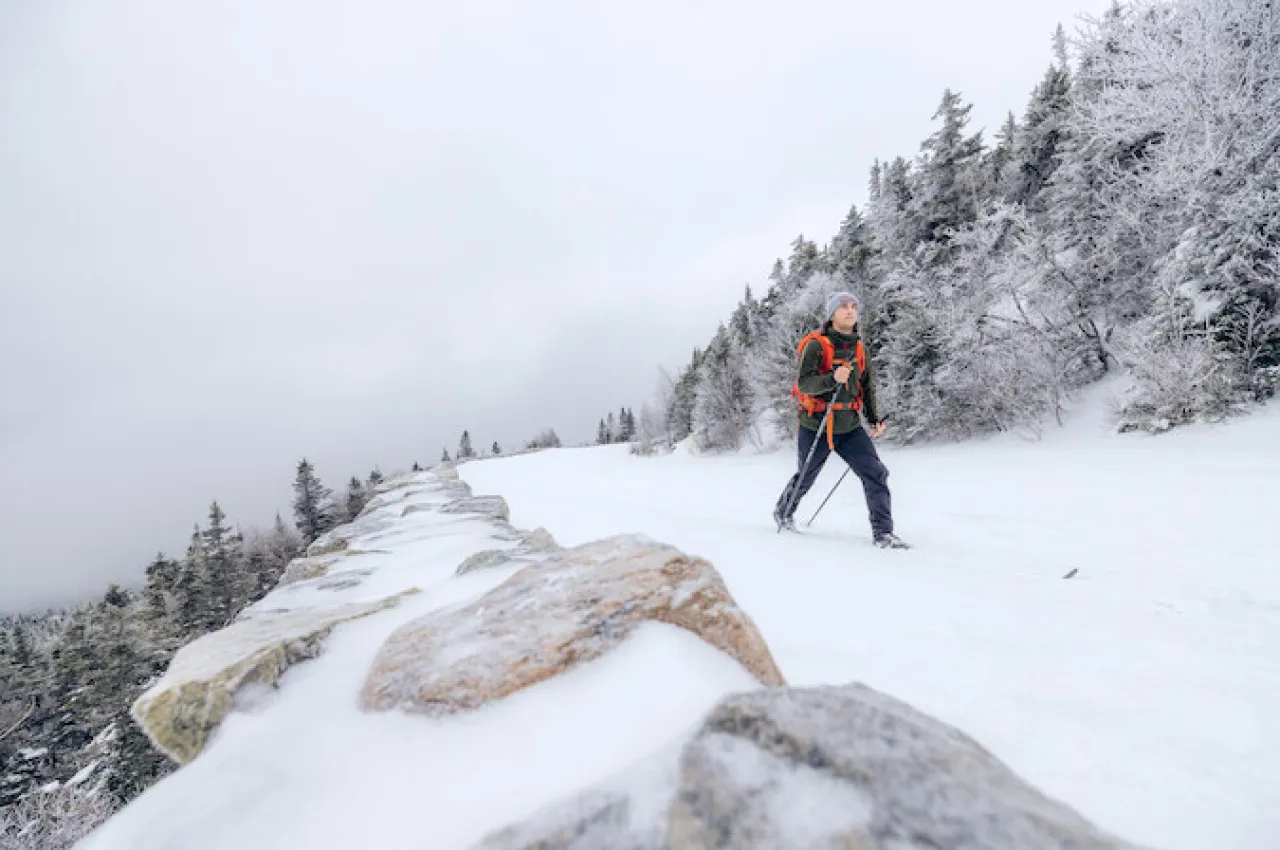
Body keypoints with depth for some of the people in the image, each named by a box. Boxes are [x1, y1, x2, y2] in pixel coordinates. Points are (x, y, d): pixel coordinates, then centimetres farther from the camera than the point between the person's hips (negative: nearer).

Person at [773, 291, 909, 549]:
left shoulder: (858, 348, 9)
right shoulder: (816, 345, -11)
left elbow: (866, 387, 20)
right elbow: (804, 384, -21)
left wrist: (874, 418, 12)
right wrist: (832, 378, -37)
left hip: (849, 427, 5)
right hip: (816, 427, -5)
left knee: (876, 474, -7)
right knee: (806, 478, 12)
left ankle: (883, 532, 2)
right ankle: (783, 512, 39)